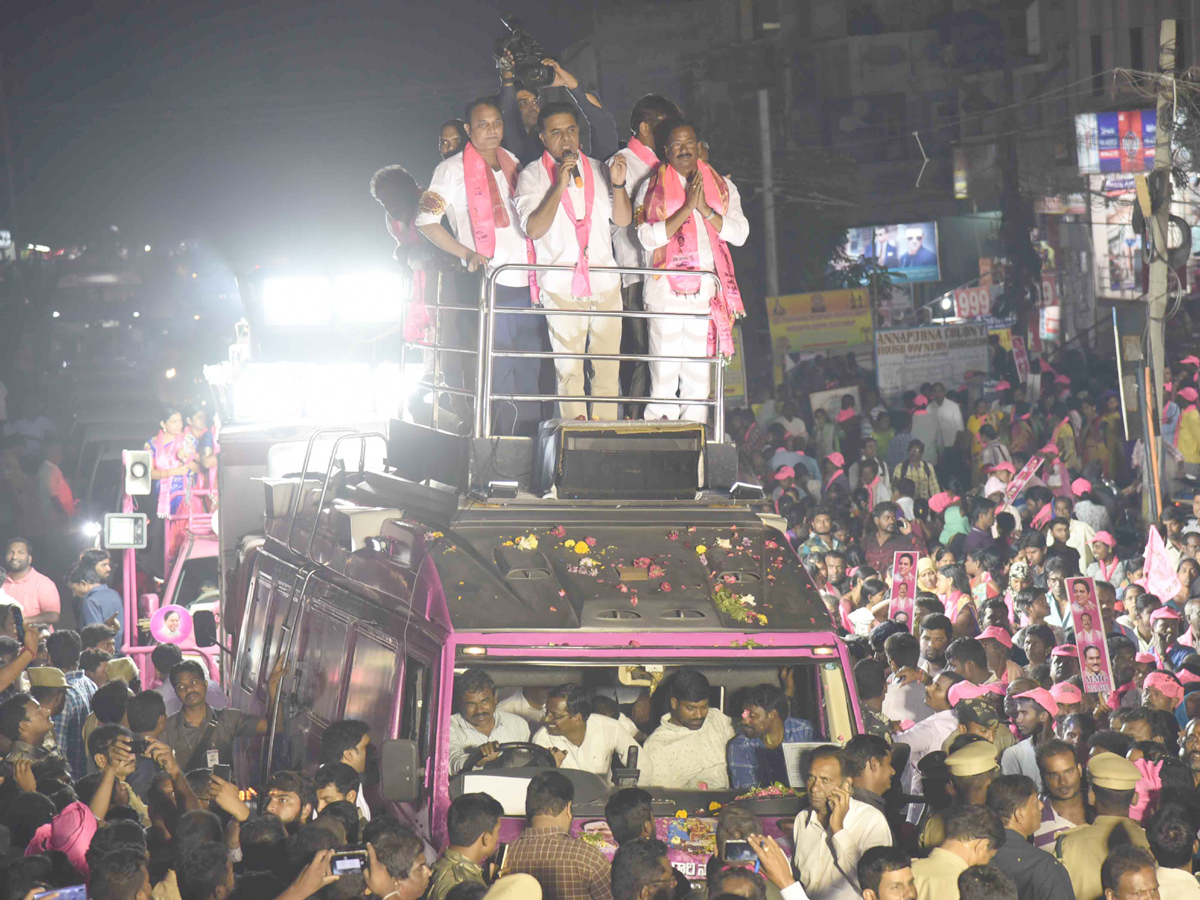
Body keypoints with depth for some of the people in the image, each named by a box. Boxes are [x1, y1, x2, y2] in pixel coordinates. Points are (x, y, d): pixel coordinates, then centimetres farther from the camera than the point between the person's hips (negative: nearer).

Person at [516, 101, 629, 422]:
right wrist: (559, 187, -21)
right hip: (561, 286, -3)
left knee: (608, 365, 1)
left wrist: (617, 185, -11)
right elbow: (533, 229, -12)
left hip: (605, 283, 3)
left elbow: (623, 220, 7)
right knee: (568, 368, -7)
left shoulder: (597, 171, 12)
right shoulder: (532, 176, 1)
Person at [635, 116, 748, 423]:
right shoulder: (653, 188, 5)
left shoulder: (722, 186, 12)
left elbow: (740, 233, 2)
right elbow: (648, 238, -8)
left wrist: (706, 210, -11)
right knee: (665, 369, -5)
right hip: (666, 290, -2)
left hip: (707, 291, 2)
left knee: (700, 369, 4)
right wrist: (687, 208, -13)